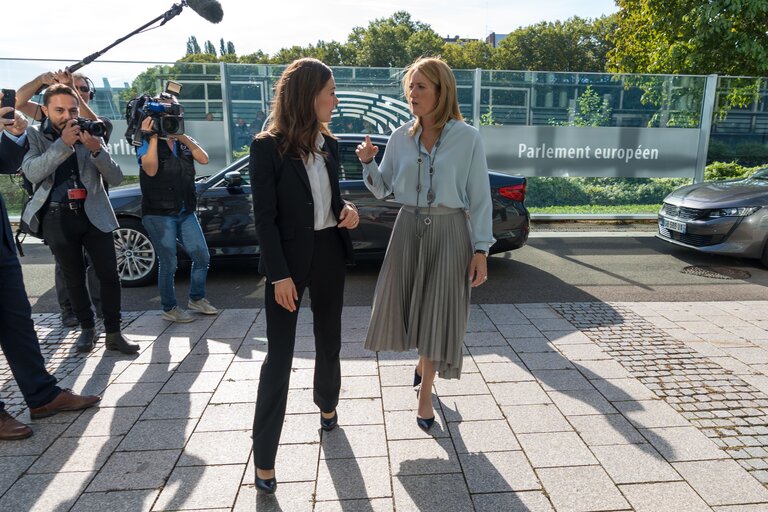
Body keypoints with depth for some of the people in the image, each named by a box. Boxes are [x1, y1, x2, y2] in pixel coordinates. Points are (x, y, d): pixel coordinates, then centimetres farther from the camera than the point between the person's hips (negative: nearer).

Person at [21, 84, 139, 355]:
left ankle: (113, 333, 5)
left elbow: (116, 178, -1)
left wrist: (96, 149, -17)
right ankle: (87, 328, 25)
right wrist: (63, 143, -23)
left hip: (94, 214, 1)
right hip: (58, 218, 0)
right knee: (74, 278, 10)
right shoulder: (35, 136, 3)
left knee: (109, 275, -4)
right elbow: (32, 173, -15)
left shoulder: (91, 135, 7)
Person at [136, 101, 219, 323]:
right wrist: (152, 137, -20)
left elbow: (204, 159, -6)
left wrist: (181, 136, -11)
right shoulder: (148, 142, -2)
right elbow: (150, 169, -20)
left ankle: (196, 298, 27)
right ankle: (169, 308, 16)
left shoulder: (184, 141, 12)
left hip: (186, 213, 5)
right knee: (169, 263, -1)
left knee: (202, 257, 7)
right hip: (159, 215, -5)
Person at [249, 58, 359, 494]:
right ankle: (264, 457, 13)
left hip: (330, 251, 6)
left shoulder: (330, 144, 6)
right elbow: (264, 216, -13)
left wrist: (348, 209, -7)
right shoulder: (268, 146, -12)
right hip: (290, 257, -5)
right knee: (279, 358, 0)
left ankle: (328, 404, 47)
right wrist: (279, 275, -17)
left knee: (329, 339, 20)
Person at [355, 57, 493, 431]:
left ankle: (424, 396, 23)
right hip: (408, 228, 3)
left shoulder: (467, 138, -6)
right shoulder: (401, 137, 3)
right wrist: (368, 163, -11)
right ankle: (423, 360, 42)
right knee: (404, 306, 8)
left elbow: (480, 198, -5)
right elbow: (382, 190, 8)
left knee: (437, 313, 3)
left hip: (449, 231, -3)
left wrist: (481, 250, -9)